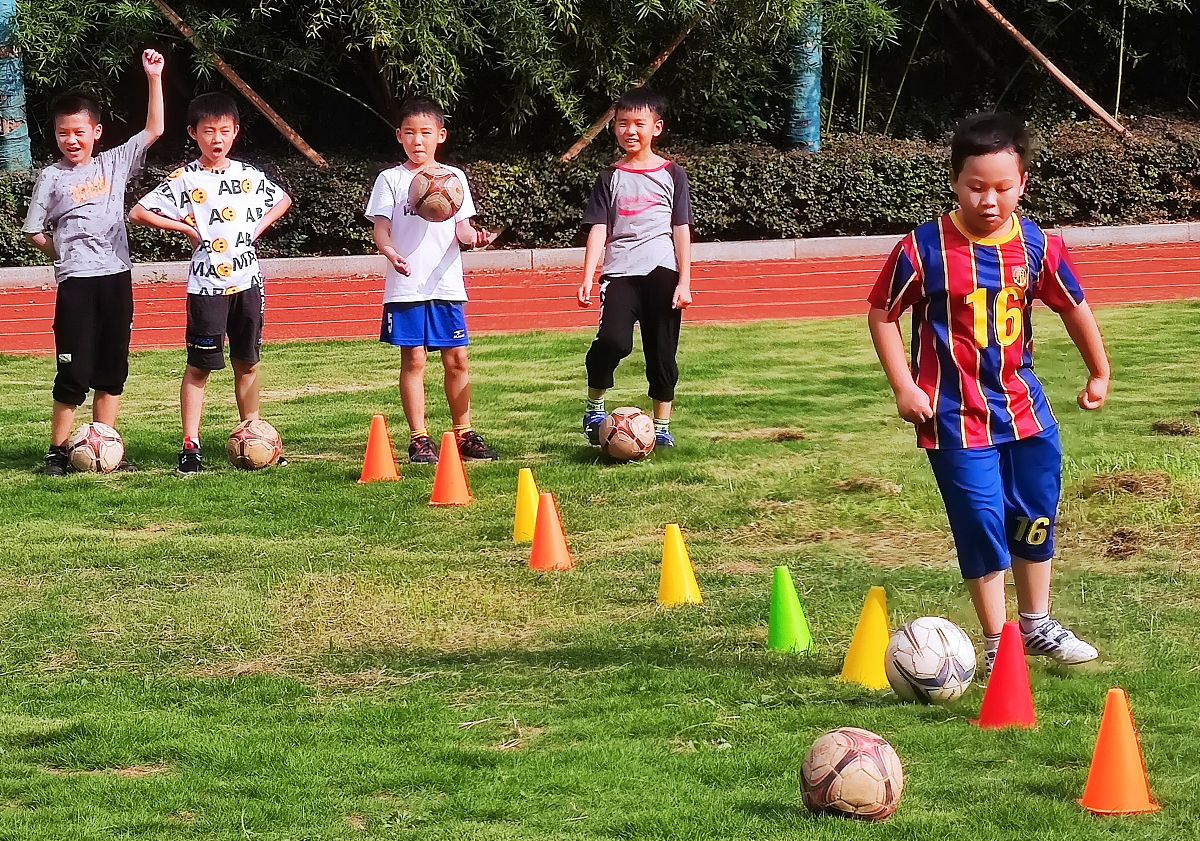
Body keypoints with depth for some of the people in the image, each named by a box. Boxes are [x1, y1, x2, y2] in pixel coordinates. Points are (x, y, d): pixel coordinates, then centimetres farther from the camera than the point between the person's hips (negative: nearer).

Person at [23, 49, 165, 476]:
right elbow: (34, 232, 6)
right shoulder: (52, 177, 0)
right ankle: (57, 452, 2)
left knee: (112, 369, 7)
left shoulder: (115, 164, 8)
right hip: (76, 282, -3)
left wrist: (153, 77, 1)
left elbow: (154, 129, 5)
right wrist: (66, 254, 3)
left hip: (116, 277, 3)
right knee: (74, 371, -5)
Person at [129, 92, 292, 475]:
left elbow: (282, 200, 24)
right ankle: (191, 445, 0)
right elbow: (139, 213, -7)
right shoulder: (184, 180, -5)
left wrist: (259, 227, 8)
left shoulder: (248, 175, 7)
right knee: (199, 366, -2)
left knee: (247, 362, 11)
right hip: (207, 285, -4)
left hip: (248, 281, 4)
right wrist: (187, 229, -8)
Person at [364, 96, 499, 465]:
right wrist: (389, 251, -25)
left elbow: (461, 229, 7)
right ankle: (419, 439, 3)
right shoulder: (391, 179, 4)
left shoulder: (454, 177, 10)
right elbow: (381, 227, -3)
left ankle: (464, 434, 15)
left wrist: (474, 237, -16)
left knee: (457, 359, 4)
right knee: (413, 359, -1)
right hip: (405, 285, -2)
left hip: (447, 283, 2)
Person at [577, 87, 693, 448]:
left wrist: (684, 282, 0)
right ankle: (594, 405, 0)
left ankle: (661, 427, 13)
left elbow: (681, 229, 7)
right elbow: (599, 229, 4)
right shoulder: (611, 179, 9)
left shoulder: (672, 174, 8)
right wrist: (587, 279, -7)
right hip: (620, 272, -1)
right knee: (613, 340, -21)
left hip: (662, 272, 1)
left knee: (662, 352, 3)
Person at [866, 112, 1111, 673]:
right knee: (982, 525, -5)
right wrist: (904, 387, -9)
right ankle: (997, 644, 7)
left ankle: (1037, 625, 34)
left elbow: (1074, 308, 13)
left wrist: (1099, 374, 21)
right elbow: (881, 316, -4)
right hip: (957, 416, -4)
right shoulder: (924, 250, -15)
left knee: (1036, 518, 15)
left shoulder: (1038, 246, -3)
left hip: (1023, 404, 5)